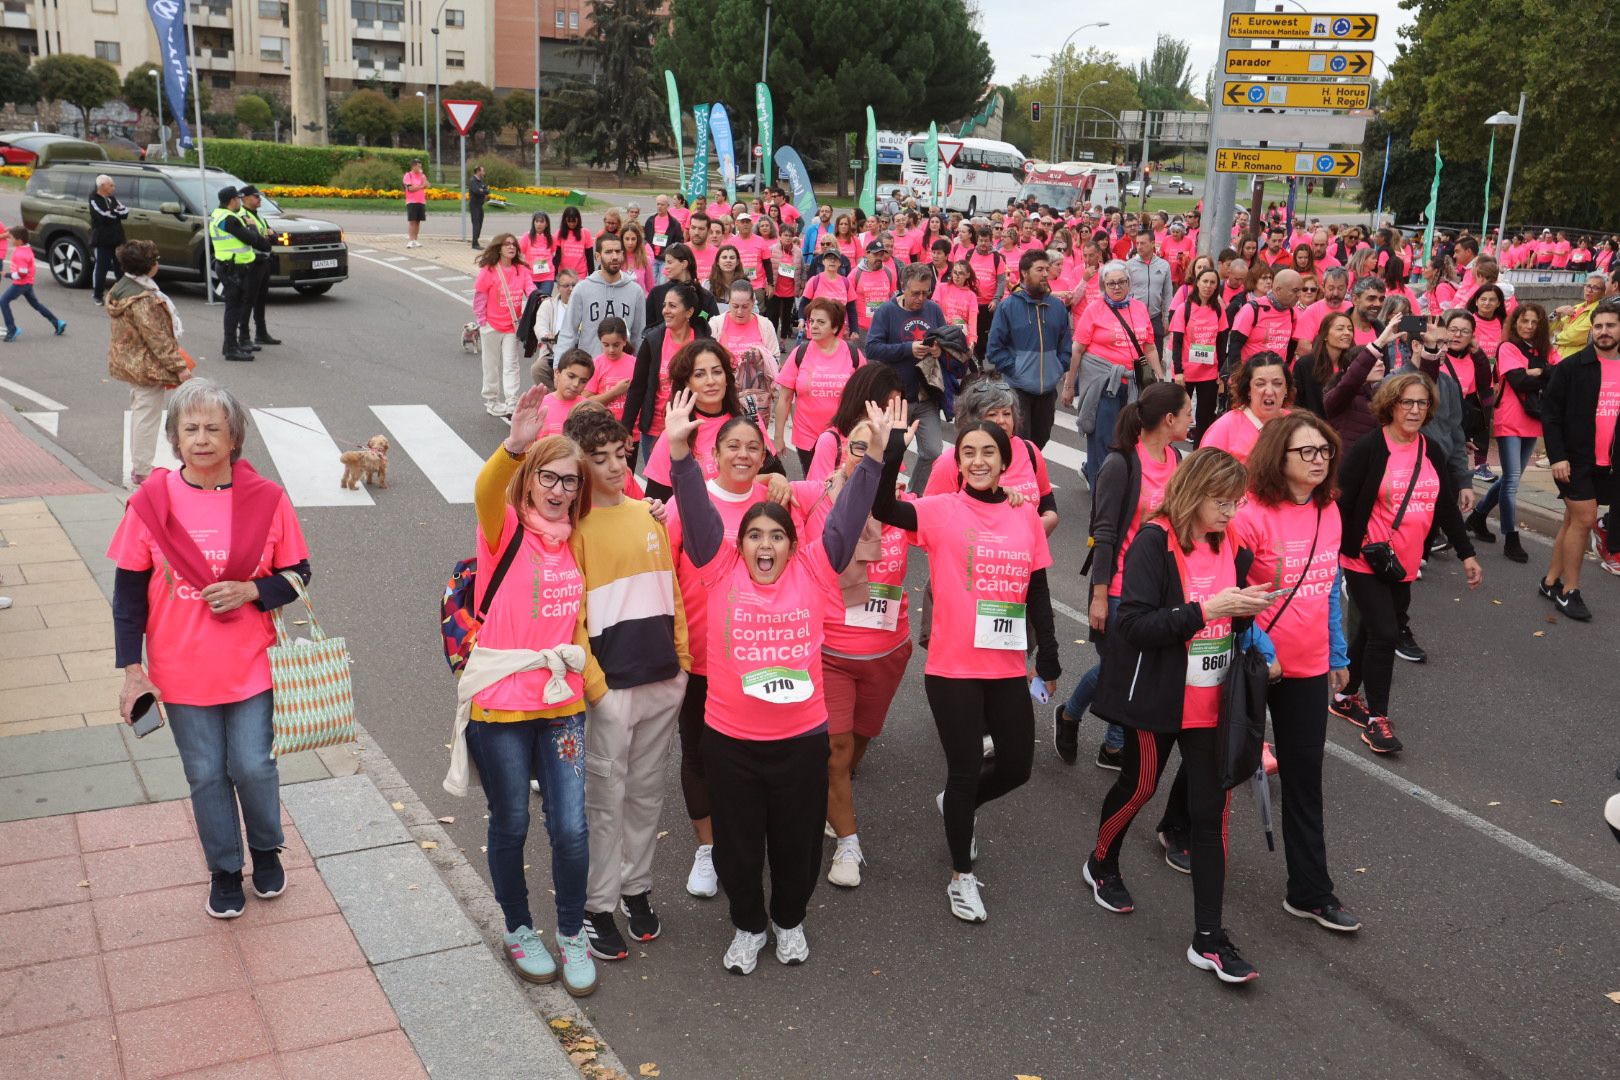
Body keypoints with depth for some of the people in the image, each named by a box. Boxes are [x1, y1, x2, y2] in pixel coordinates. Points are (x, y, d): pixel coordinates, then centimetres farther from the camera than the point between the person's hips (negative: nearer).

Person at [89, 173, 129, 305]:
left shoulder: (112, 198, 14)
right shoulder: (94, 200, -8)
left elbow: (125, 212, 3)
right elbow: (103, 216, -21)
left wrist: (113, 213, -14)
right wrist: (117, 212, -6)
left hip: (117, 239, 6)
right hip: (101, 241, -6)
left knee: (121, 267, 9)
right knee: (101, 268, -2)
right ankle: (98, 295, 8)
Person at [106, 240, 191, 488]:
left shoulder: (120, 288, 6)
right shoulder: (143, 300, -26)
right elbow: (158, 338, -25)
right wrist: (179, 366, -19)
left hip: (128, 362, 10)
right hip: (147, 367, -10)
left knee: (138, 412, 21)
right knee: (147, 418, -1)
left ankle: (138, 467, 32)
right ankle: (142, 473, 7)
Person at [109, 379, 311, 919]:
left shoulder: (267, 500, -8)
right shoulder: (151, 502, -7)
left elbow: (297, 576, 2)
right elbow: (128, 593, 0)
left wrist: (251, 591, -18)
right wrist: (132, 670, -3)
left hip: (251, 666, -1)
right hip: (181, 672, 1)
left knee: (254, 767, 4)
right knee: (206, 775, 10)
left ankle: (266, 849, 34)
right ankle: (224, 870, 32)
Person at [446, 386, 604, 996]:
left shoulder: (573, 543, 8)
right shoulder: (506, 530, -7)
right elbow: (486, 493, -31)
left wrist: (595, 686, 6)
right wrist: (514, 446, -50)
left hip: (561, 701, 4)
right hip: (499, 703, -3)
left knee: (571, 828, 1)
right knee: (511, 825, 11)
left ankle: (572, 936, 23)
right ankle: (519, 932, 33)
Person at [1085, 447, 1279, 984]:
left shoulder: (1226, 543, 4)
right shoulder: (1155, 542, -16)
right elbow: (1134, 623, -24)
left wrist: (1245, 612, -4)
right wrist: (1206, 610, -28)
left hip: (1211, 698, 5)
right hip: (1158, 695, -5)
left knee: (1210, 808, 3)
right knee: (1140, 785, 13)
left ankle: (1208, 938, 9)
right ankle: (1101, 865, 44)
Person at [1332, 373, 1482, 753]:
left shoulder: (1432, 451, 6)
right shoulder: (1369, 449, -12)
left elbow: (1447, 506, 12)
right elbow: (1342, 503, -12)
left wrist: (1466, 554, 11)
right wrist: (1333, 551, -14)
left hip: (1405, 564, 6)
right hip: (1366, 562, -6)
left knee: (1372, 631, 14)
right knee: (1384, 634, -9)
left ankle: (1345, 697, 31)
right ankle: (1377, 718, 2)